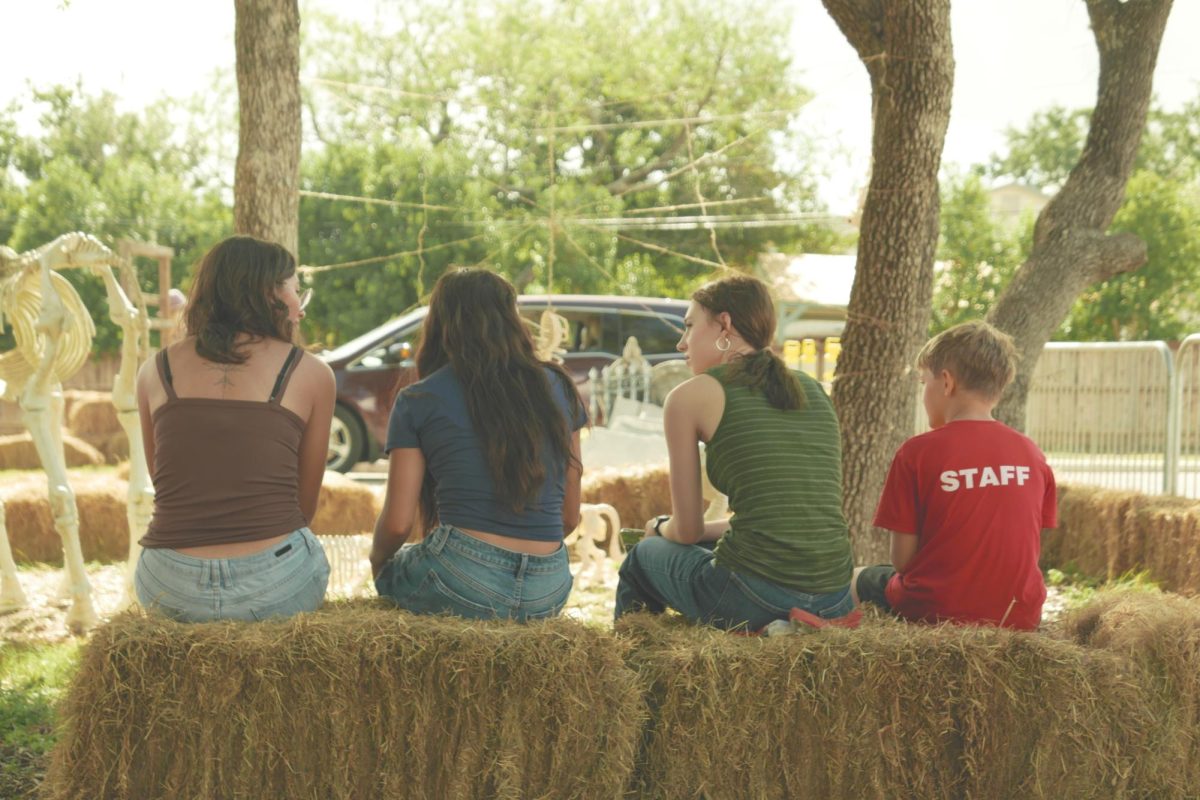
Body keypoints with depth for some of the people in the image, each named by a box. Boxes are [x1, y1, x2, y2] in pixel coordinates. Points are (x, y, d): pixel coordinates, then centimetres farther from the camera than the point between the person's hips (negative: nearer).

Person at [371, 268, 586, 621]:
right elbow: (570, 516, 13)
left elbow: (397, 523, 0)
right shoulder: (557, 387, 10)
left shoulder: (417, 401, 2)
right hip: (549, 593, 3)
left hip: (463, 585, -3)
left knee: (392, 568, 26)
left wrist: (377, 560, 22)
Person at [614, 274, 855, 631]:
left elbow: (687, 531, 5)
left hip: (751, 601, -6)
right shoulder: (815, 392, 15)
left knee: (643, 556, 27)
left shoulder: (690, 396, 0)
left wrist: (660, 527, 28)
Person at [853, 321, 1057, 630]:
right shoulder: (1032, 454, 1)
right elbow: (1029, 550, 5)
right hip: (1019, 618, 4)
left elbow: (902, 558, -9)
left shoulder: (917, 453, -11)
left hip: (936, 613, -4)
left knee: (861, 578, 24)